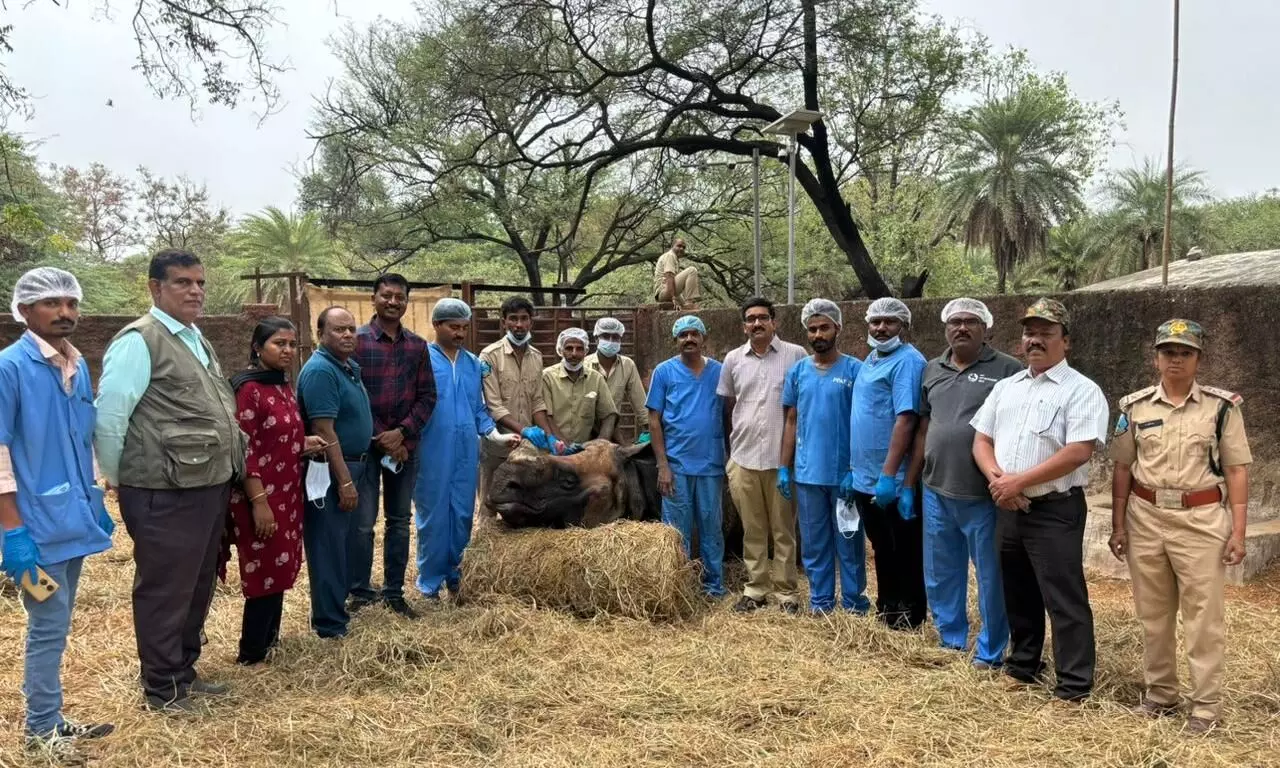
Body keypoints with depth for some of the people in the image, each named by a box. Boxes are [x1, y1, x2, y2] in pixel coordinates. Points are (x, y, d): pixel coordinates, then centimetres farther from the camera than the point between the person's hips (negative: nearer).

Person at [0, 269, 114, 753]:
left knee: (57, 626, 16)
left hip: (73, 519, 7)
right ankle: (42, 730, 15)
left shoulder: (78, 366, 9)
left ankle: (51, 719, 28)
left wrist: (95, 503, 16)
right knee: (49, 628, 0)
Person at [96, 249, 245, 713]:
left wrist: (226, 477, 16)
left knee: (198, 587, 18)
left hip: (209, 488, 9)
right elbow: (108, 417, -14)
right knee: (165, 590, 4)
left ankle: (184, 669, 34)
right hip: (166, 495, -9)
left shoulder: (197, 340, 16)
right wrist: (123, 481, -6)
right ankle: (162, 687, 20)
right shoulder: (140, 340, -12)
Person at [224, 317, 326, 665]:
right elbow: (243, 450, -19)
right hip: (260, 497, -8)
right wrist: (259, 501, -22)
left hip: (287, 494, 8)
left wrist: (304, 444, 2)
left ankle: (269, 642, 27)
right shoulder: (248, 389, -15)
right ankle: (252, 654, 14)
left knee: (279, 571, 14)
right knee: (265, 572, 0)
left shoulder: (284, 386, 11)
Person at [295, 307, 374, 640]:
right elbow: (324, 431, -24)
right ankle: (330, 625, 8)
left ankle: (337, 609, 31)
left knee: (342, 544, 18)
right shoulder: (320, 370, -19)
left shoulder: (349, 365, 10)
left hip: (350, 464, 10)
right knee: (329, 547, -1)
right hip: (329, 471, -10)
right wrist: (344, 481, -24)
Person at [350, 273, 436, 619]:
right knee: (362, 522, -1)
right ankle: (360, 593, 13)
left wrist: (401, 433, -9)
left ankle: (394, 592, 22)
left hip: (405, 445, 4)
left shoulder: (418, 345, 7)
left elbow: (427, 396, 5)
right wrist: (380, 437, -11)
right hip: (366, 445, -4)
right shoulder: (357, 340, -4)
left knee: (399, 521, 11)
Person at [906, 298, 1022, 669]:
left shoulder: (1008, 369, -4)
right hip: (936, 492, 5)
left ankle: (989, 655, 21)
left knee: (991, 578, 6)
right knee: (941, 578, 15)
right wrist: (909, 482, 13)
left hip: (985, 496, -5)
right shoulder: (931, 370, 11)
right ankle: (951, 644, 32)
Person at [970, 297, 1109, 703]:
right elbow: (981, 440, 10)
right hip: (1008, 509, 6)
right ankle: (1021, 667, 33)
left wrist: (1019, 481, -18)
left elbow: (1077, 452, -18)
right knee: (1018, 596, 18)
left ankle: (1074, 688, 8)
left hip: (1055, 510, -6)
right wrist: (997, 479, -10)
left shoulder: (1082, 391, -7)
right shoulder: (1005, 387, 13)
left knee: (1064, 601, -2)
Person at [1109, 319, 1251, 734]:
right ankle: (1160, 693, 26)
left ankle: (1206, 706, 13)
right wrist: (1118, 525, 6)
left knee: (1203, 616, 2)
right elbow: (1123, 469, 8)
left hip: (1201, 520, -3)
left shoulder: (1222, 406, -2)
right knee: (1153, 614, 12)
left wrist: (1238, 530, -6)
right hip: (1146, 518, 3)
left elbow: (1236, 471, -1)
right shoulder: (1135, 406, 4)